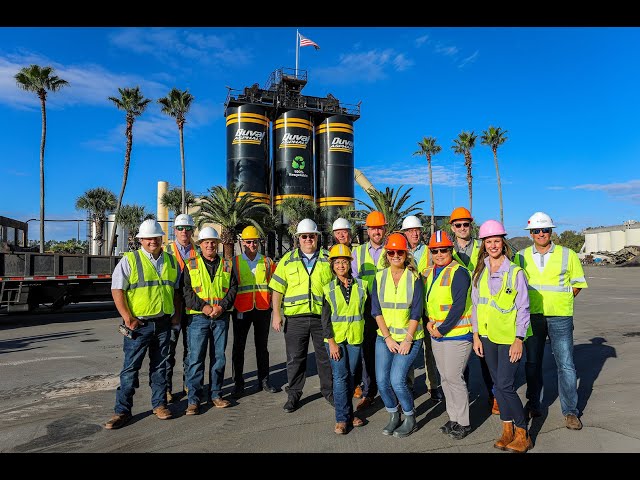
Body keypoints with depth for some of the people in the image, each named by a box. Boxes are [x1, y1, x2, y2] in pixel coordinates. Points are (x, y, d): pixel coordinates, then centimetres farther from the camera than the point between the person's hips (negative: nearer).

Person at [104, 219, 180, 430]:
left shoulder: (171, 261, 10)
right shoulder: (129, 260, -4)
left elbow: (176, 289, 18)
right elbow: (117, 290, -8)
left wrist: (175, 313, 8)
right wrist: (128, 318, -14)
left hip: (163, 323, 4)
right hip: (138, 324, -4)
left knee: (159, 366, 13)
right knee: (130, 367, 2)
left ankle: (159, 404, 25)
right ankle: (122, 410, 13)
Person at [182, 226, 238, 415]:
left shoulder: (227, 265, 10)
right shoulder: (191, 265, 5)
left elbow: (233, 288, 4)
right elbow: (186, 291, -3)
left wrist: (222, 306, -11)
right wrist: (203, 306, -14)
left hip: (221, 317, 2)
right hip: (198, 317, -2)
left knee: (219, 357, 9)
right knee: (195, 358, -1)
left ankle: (215, 394, 23)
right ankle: (193, 399, 8)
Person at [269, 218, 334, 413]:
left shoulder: (328, 259, 6)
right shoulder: (288, 260, 6)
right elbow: (277, 289, 5)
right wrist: (276, 314, -1)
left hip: (322, 316, 0)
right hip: (295, 317, 0)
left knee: (326, 357, 11)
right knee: (295, 359, 9)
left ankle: (329, 391, 29)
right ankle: (293, 395, 25)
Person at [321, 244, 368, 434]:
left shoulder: (361, 285, 2)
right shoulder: (328, 288, -1)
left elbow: (366, 311, 8)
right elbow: (325, 318, -3)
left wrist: (366, 336, 5)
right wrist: (331, 342, -9)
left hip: (355, 338, 2)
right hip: (335, 338, -1)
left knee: (350, 375, 9)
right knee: (340, 377, -3)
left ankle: (347, 413, 24)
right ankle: (342, 418, 8)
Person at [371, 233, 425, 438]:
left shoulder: (414, 278, -5)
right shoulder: (379, 277, 1)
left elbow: (416, 312, -6)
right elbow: (376, 310, -1)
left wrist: (407, 340, -13)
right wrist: (388, 338, -8)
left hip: (409, 338, -3)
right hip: (385, 338, 3)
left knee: (397, 380, -12)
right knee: (382, 381, 0)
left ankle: (410, 420, 14)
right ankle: (394, 416, 26)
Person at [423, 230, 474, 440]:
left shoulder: (458, 272, -14)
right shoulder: (429, 273, 10)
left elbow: (459, 306, -19)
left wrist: (442, 328, -16)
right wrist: (429, 321, 1)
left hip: (457, 334, -7)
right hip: (436, 335, 8)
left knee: (454, 377, -3)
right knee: (445, 378, 14)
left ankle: (463, 423, 15)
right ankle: (453, 418, 29)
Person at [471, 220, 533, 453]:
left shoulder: (515, 272, -8)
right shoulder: (479, 273, 5)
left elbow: (523, 308, -7)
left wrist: (519, 339, -11)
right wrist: (476, 335, 6)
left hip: (509, 337, -4)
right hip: (487, 336, 5)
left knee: (505, 385, -6)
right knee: (498, 384, 12)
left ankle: (523, 434, 12)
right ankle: (507, 429, 26)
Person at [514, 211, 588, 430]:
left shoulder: (568, 255, 1)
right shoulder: (521, 256, 4)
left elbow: (577, 284, 7)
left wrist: (560, 301, -1)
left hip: (560, 316, -1)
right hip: (531, 316, 2)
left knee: (565, 364, 0)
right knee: (532, 362, 11)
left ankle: (570, 411, 14)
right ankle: (533, 405, 25)